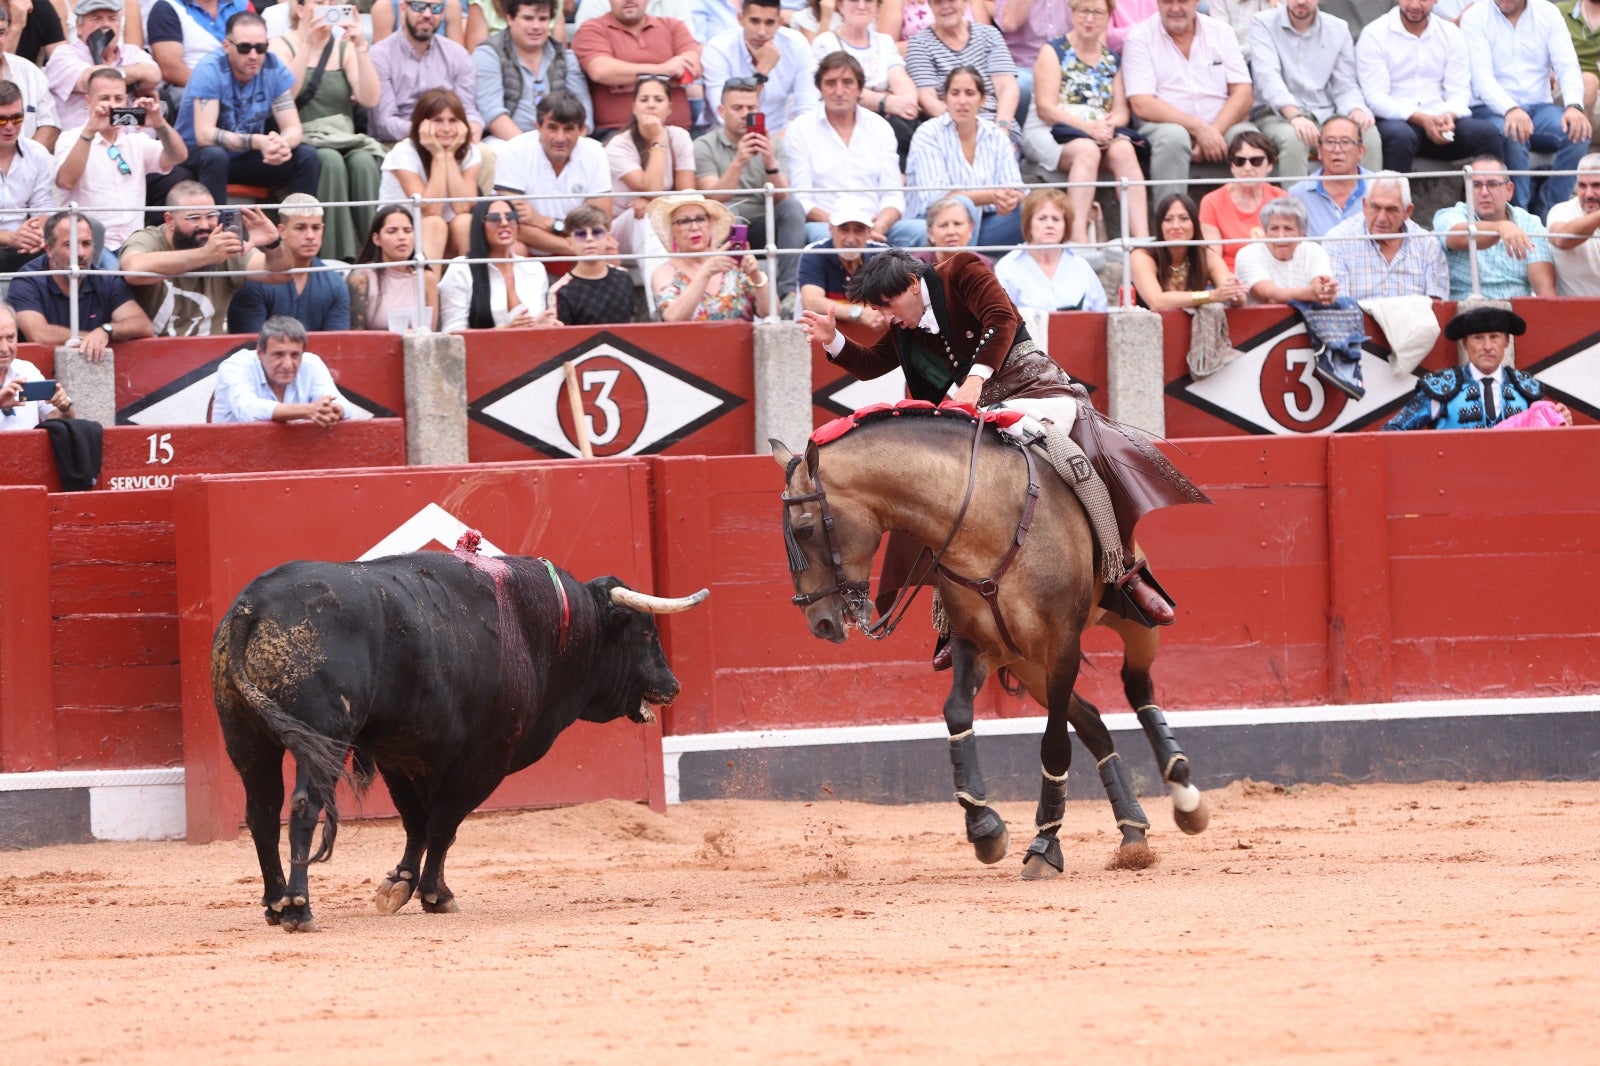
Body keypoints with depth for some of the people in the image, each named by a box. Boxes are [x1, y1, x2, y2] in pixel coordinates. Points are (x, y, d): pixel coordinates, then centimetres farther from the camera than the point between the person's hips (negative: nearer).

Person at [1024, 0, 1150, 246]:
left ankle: (1142, 238, -44)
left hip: (1102, 131, 4)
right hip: (1050, 132, -4)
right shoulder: (1053, 51, 5)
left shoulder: (1112, 60, 20)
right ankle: (1079, 241, -49)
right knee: (1087, 150, -37)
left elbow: (1122, 112, 12)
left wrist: (1108, 125, -13)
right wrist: (1088, 126, -18)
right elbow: (1045, 108, -6)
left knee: (1123, 150, -31)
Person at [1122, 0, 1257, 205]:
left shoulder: (1221, 33, 10)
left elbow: (1243, 94, 3)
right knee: (1172, 137, -36)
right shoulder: (1139, 38, 1)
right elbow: (1142, 105, -10)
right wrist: (1198, 128, -19)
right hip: (1165, 124, -3)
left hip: (1221, 125, 3)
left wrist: (1214, 132, -15)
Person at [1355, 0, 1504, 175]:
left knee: (1488, 133, -24)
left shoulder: (1450, 34, 12)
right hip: (1396, 119, -3)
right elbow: (1375, 98, -7)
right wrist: (1421, 119, -21)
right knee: (1400, 135, -39)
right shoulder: (1374, 35, 1)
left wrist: (1449, 115, -18)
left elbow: (1459, 91, 7)